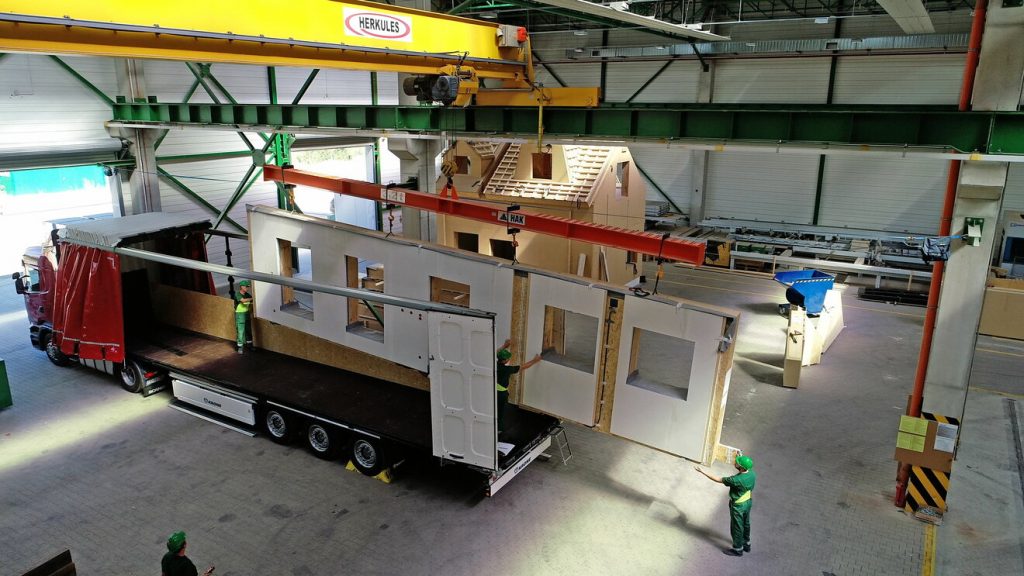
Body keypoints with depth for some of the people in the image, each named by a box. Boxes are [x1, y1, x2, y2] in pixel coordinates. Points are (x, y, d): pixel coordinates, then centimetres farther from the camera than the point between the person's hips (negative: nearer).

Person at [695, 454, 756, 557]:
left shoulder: (736, 480, -38)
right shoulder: (752, 473, -18)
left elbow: (718, 479, -28)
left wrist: (702, 471, -22)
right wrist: (740, 456, 7)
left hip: (738, 506, -7)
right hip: (748, 502, 7)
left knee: (737, 527, 15)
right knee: (745, 523, 28)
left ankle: (738, 549, 35)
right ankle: (746, 544, 48)